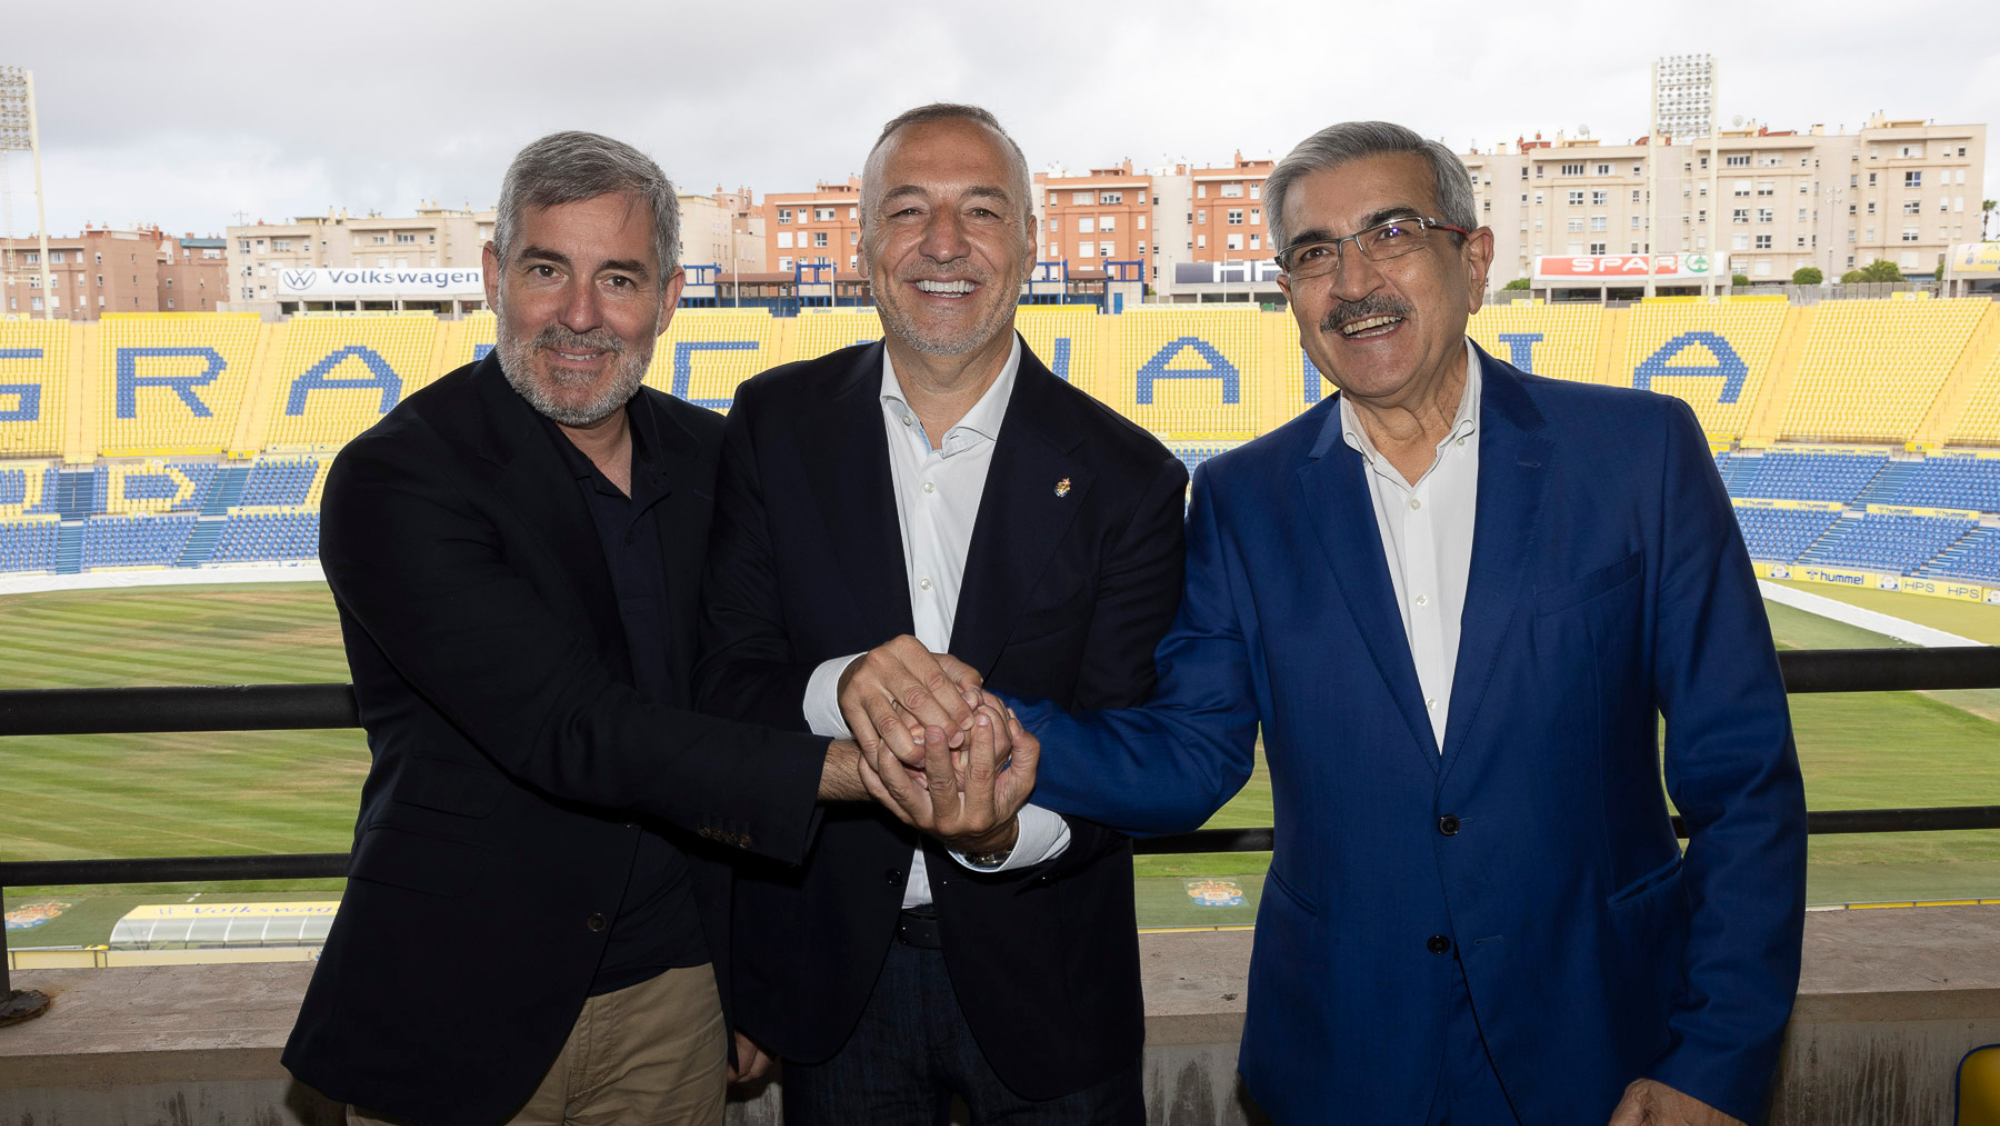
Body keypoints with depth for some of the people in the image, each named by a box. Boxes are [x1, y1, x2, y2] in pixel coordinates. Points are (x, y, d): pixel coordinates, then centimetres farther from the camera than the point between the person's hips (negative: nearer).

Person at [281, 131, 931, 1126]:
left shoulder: (707, 454, 1)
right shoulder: (394, 479, -16)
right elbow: (568, 732, -25)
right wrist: (854, 767, -29)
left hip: (673, 982, 4)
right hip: (460, 1010, -4)